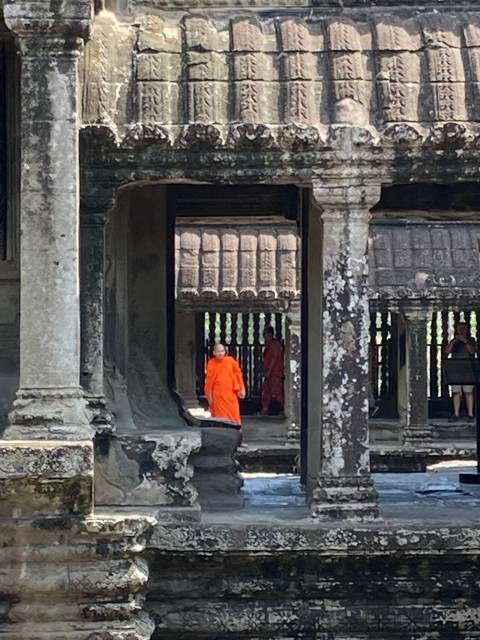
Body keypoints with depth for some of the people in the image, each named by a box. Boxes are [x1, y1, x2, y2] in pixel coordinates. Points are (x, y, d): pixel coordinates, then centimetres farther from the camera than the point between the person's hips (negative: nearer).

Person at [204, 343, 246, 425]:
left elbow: (238, 374, 5)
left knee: (234, 416, 3)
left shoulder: (231, 361, 0)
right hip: (218, 396, -1)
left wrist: (241, 389, 1)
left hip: (231, 394, 1)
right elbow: (209, 381, 3)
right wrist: (209, 397, 4)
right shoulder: (211, 364, -2)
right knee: (221, 418, -4)